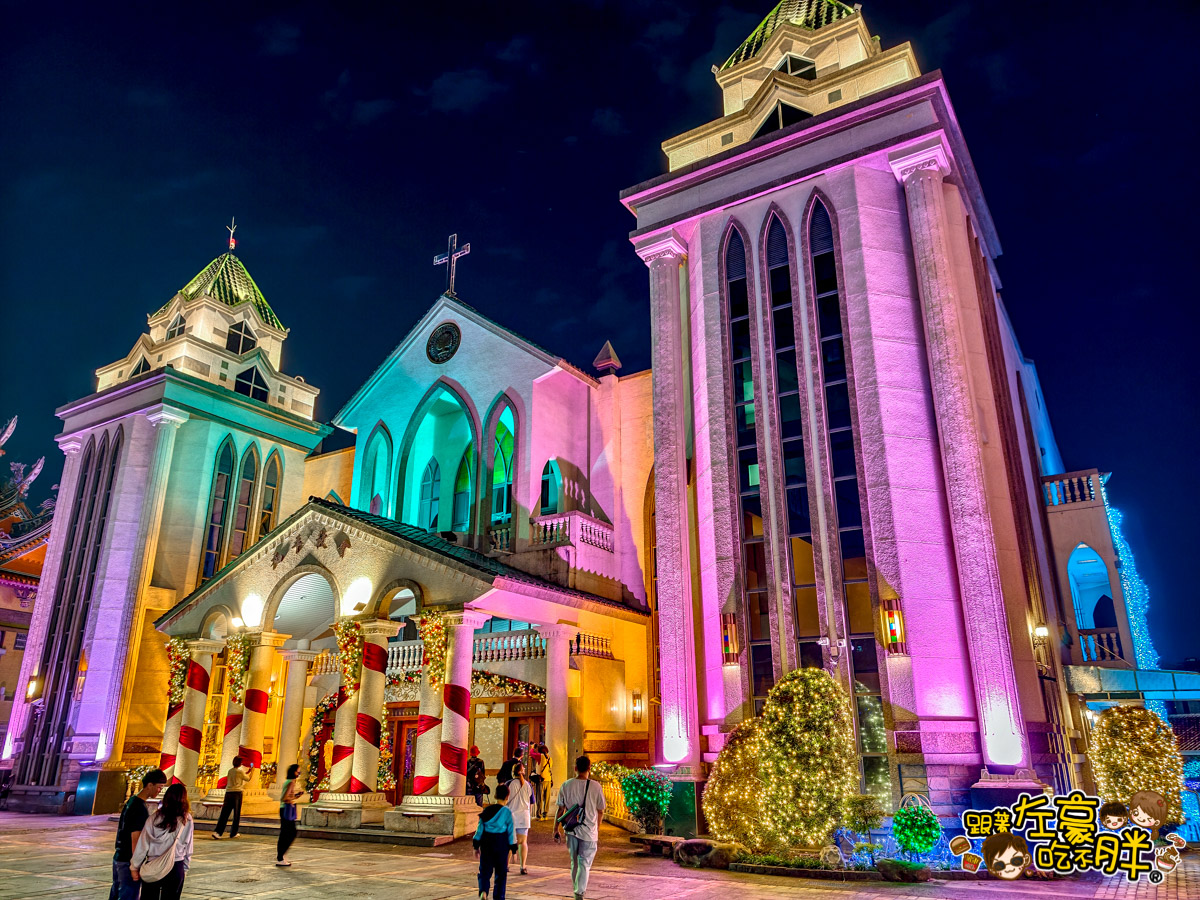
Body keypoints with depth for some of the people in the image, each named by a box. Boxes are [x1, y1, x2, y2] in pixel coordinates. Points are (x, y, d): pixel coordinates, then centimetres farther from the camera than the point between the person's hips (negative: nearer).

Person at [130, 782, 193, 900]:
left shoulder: (154, 818, -9)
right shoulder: (187, 820, -7)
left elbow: (143, 845, -4)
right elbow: (188, 849, 0)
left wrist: (134, 868, 8)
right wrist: (185, 867, 13)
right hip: (176, 868, 0)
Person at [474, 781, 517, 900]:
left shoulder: (486, 810, 1)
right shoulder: (507, 812, -7)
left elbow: (480, 829, 4)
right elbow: (511, 832, -5)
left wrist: (476, 846, 13)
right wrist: (514, 850, 3)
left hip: (486, 843, 2)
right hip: (502, 845, -2)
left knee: (485, 870, 8)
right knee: (501, 872, 12)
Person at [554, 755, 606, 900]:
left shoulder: (566, 785, -3)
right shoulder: (595, 787, -8)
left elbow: (560, 810, 0)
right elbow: (600, 812, 2)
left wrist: (556, 830, 9)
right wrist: (597, 829, 18)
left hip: (571, 830, 3)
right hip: (589, 831, -3)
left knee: (574, 862, 19)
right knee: (584, 864, 3)